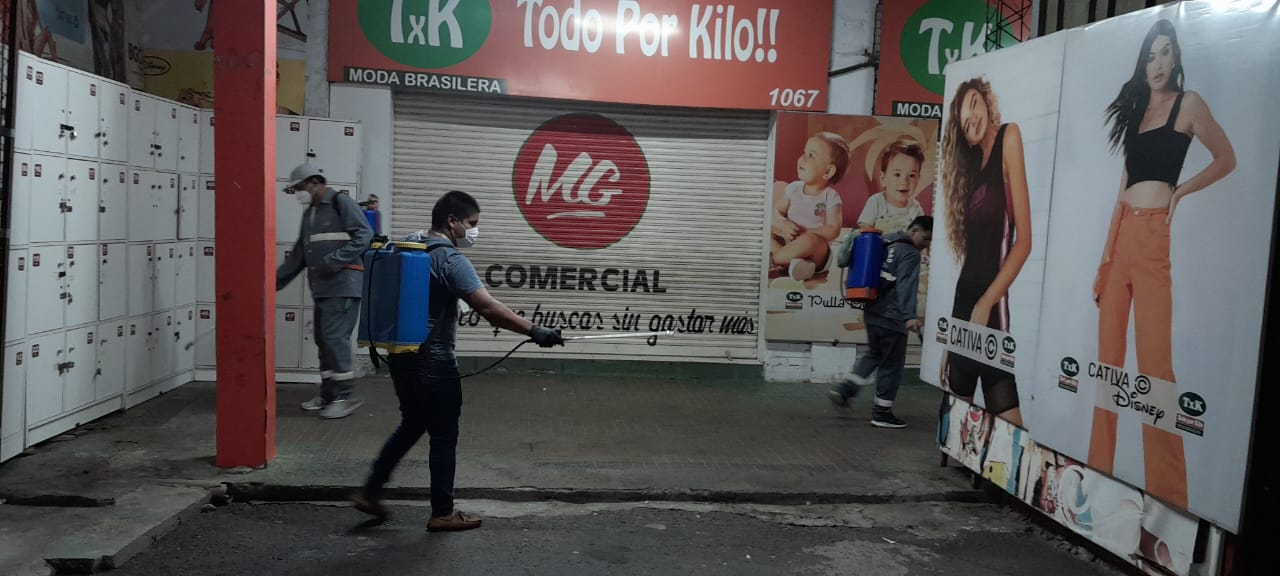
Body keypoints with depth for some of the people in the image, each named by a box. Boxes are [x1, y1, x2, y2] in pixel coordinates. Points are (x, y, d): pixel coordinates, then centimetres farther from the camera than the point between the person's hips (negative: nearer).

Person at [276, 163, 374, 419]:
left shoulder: (341, 201, -5)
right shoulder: (310, 213, 21)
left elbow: (364, 235, -15)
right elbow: (299, 253, 26)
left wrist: (334, 261, -20)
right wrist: (276, 280, 21)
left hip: (343, 285, -9)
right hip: (322, 287, 9)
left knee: (335, 338, -12)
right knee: (323, 340, 9)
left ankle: (344, 397, -5)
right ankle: (328, 395, 17)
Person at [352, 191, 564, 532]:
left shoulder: (407, 247, 8)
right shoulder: (450, 260, -18)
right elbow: (488, 308, -27)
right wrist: (534, 331, -26)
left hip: (401, 355, 8)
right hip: (433, 361, -8)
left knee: (412, 425, 22)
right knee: (443, 436, 4)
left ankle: (370, 493, 24)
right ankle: (442, 514, 14)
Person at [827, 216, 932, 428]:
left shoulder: (885, 243, 14)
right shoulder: (910, 254, -12)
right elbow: (906, 286, -24)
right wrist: (909, 316, -34)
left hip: (872, 313, 8)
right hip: (892, 317, -8)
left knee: (875, 354, 24)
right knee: (891, 364, 2)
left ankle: (845, 390, 15)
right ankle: (882, 412, 9)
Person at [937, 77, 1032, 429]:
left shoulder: (1009, 137, -4)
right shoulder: (970, 164, 17)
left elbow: (1024, 240, -11)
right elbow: (966, 249, 13)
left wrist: (987, 302, -17)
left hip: (992, 303, -7)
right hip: (962, 298, 7)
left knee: (1007, 422, -10)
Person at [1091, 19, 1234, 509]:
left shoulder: (1188, 104, 3)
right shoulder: (1135, 109, 19)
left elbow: (1227, 159, 8)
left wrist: (1181, 191, -3)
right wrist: (1105, 255, 14)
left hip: (1153, 234, -7)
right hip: (1121, 235, 7)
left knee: (1155, 359, -9)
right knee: (1108, 355, 7)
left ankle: (1167, 491, -5)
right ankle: (1099, 466, 14)